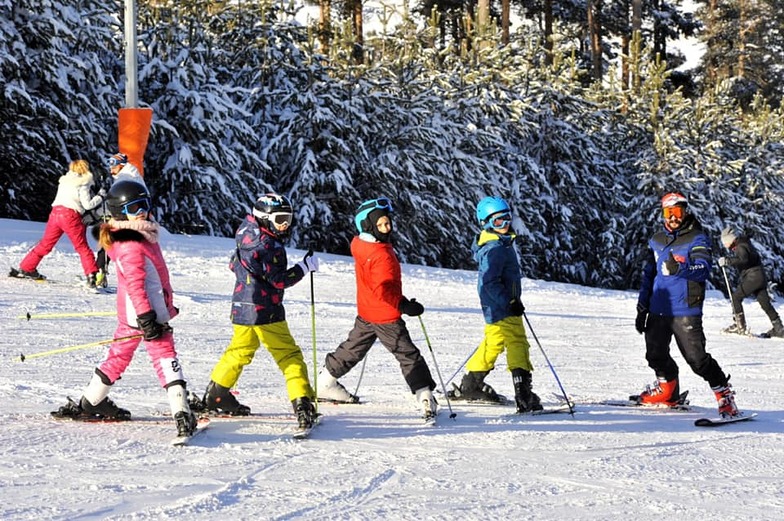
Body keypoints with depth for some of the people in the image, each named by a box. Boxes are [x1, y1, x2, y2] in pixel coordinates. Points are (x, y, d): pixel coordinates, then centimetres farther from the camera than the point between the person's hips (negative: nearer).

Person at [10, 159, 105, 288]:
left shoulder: (64, 181, 18)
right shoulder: (82, 185, -1)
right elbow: (87, 205, -5)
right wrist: (100, 197, 7)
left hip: (55, 212, 6)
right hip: (71, 215, -6)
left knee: (45, 244, 15)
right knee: (82, 247, -2)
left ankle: (26, 269, 18)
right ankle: (92, 275, -11)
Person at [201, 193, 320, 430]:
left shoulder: (247, 236, 9)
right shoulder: (268, 245, -18)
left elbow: (235, 264, 22)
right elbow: (280, 280, -19)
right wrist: (305, 267, -12)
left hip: (242, 310, 9)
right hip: (264, 311, -9)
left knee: (240, 351, 25)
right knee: (289, 355, -5)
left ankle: (216, 395, 33)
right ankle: (302, 402, -12)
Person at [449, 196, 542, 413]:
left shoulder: (503, 244, 14)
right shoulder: (493, 249, -19)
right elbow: (490, 282, -25)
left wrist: (511, 301, 32)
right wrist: (509, 303, -26)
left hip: (501, 305, 11)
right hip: (501, 307, -11)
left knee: (493, 342, 22)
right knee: (517, 343, -15)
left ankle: (470, 385, 33)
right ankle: (524, 395, -24)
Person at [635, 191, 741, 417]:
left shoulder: (697, 238, -5)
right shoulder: (657, 240, 14)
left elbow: (704, 268, -21)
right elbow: (648, 274, 21)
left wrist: (681, 269, -41)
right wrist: (642, 307, 18)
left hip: (685, 310, -6)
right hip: (658, 310, 6)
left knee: (696, 358, -10)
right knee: (655, 354, 10)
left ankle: (725, 394, 2)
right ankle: (667, 390, 33)